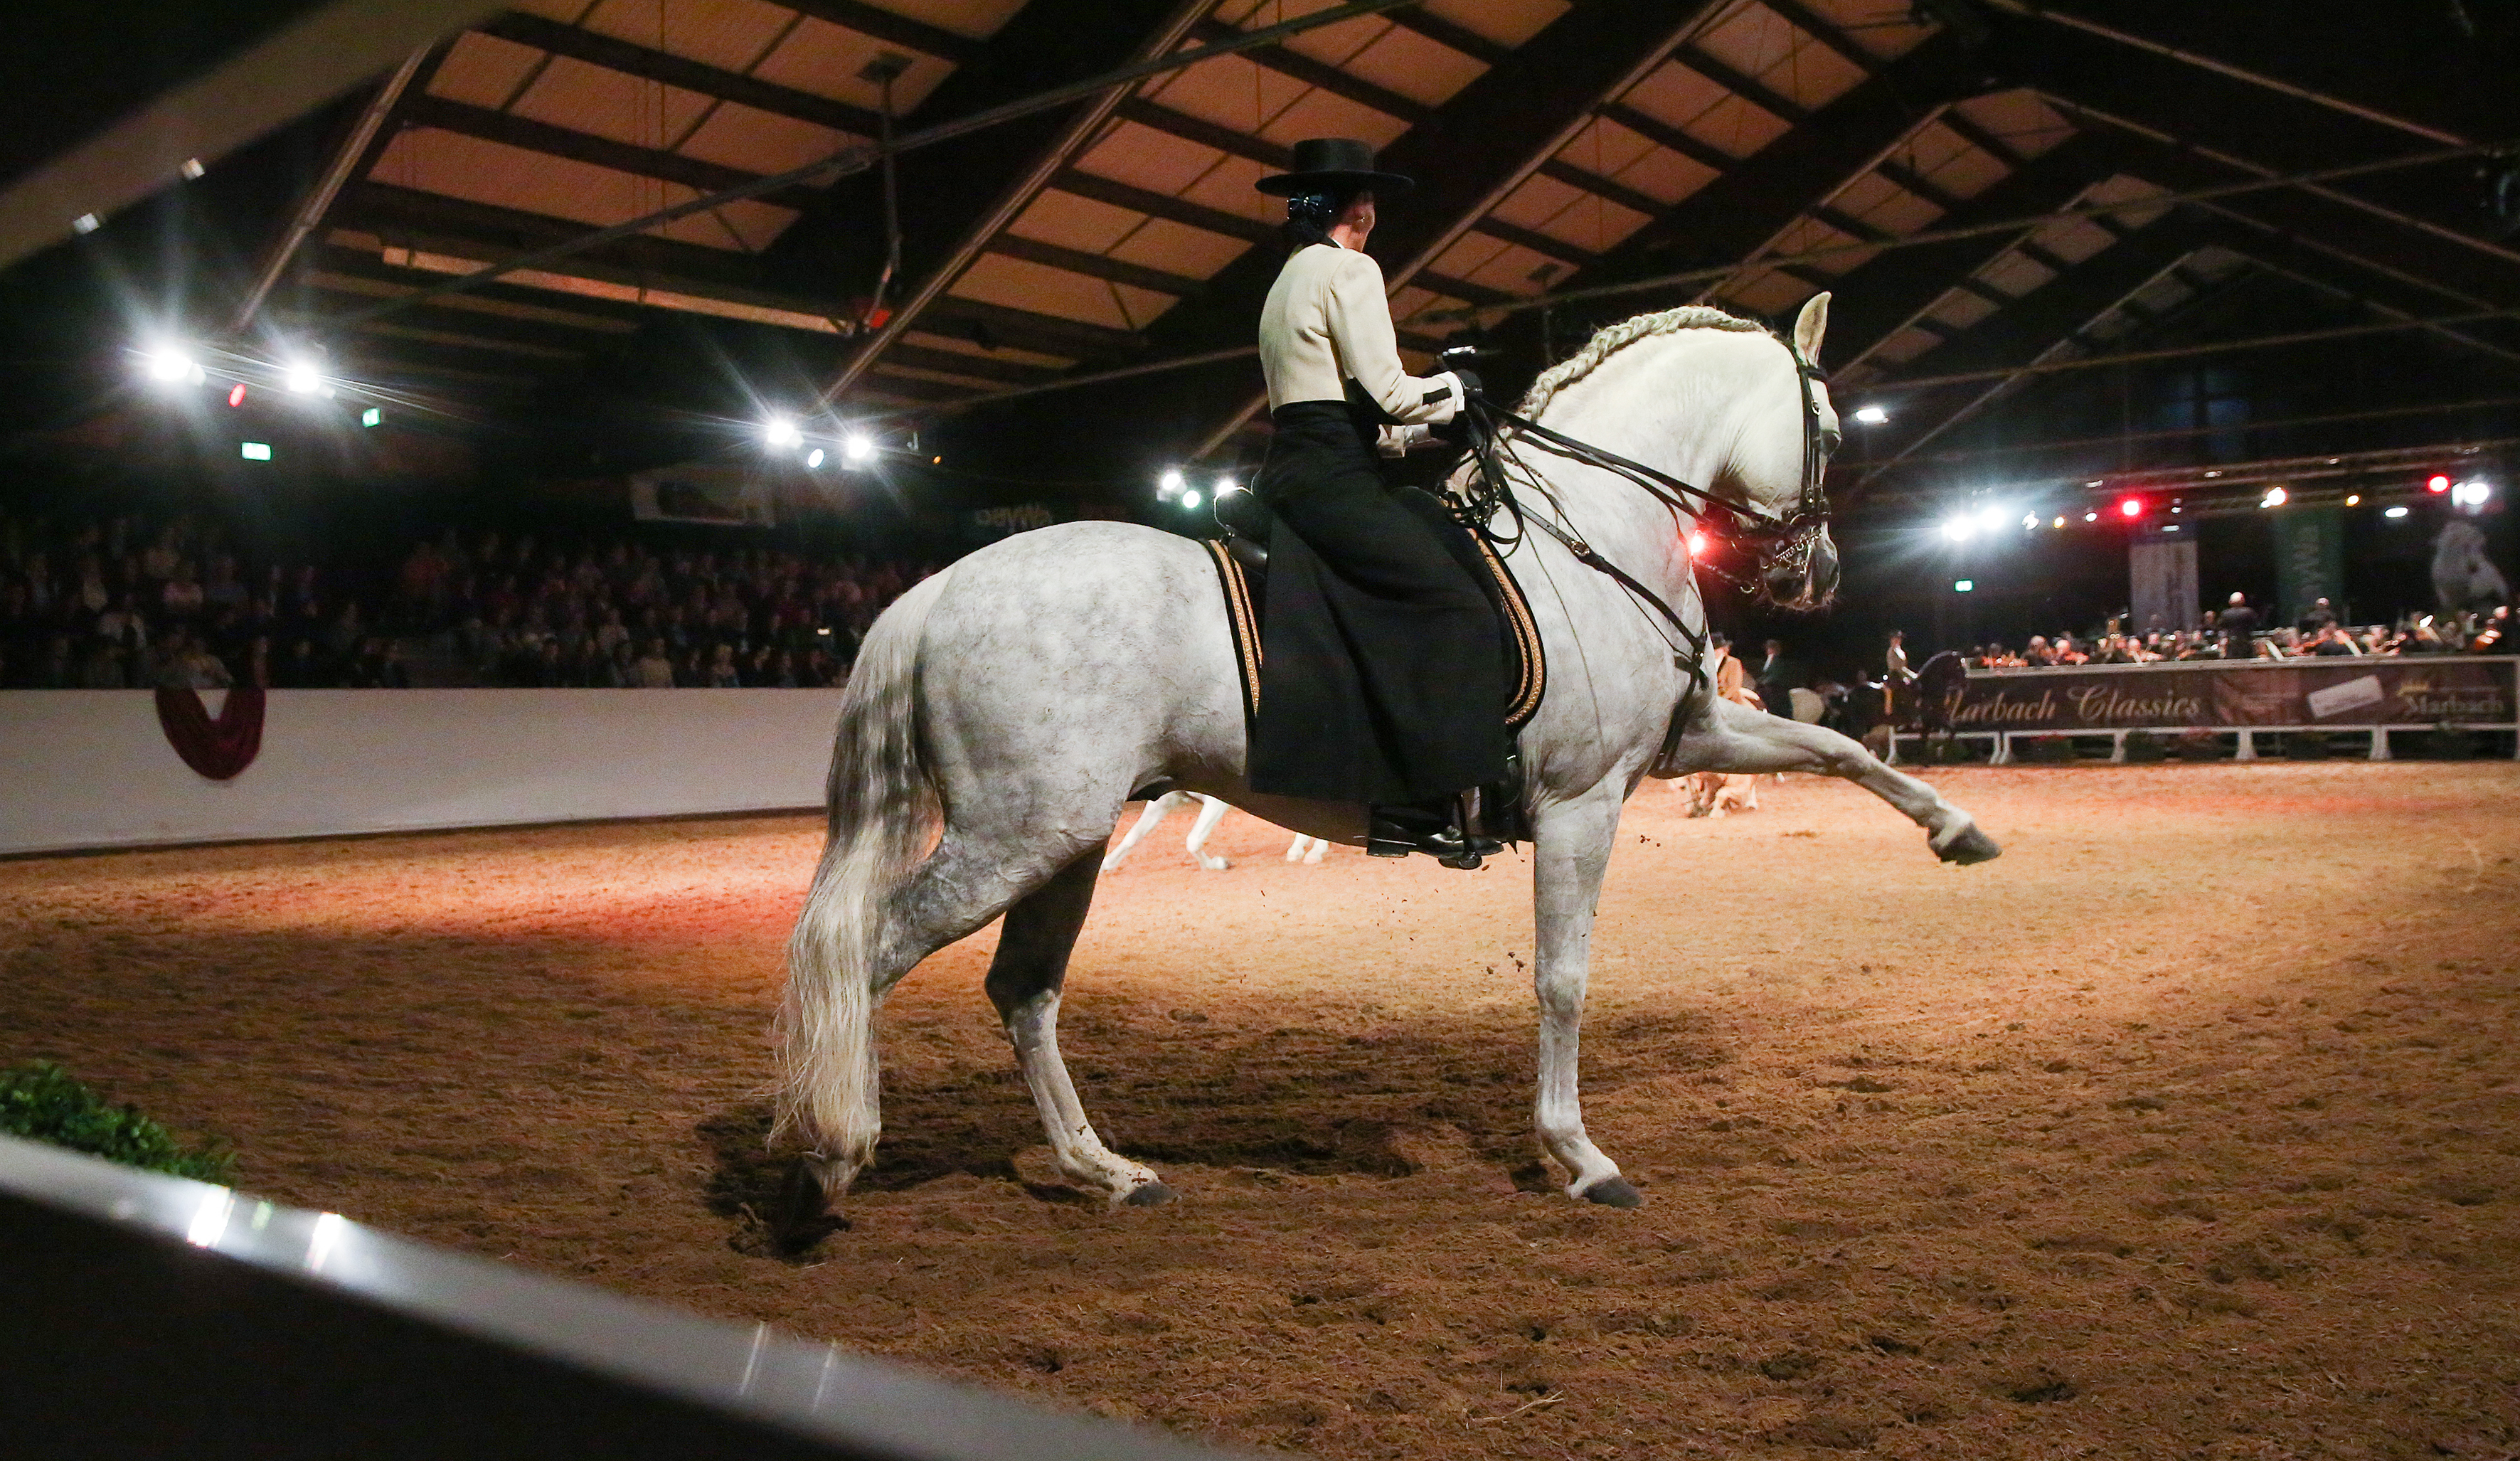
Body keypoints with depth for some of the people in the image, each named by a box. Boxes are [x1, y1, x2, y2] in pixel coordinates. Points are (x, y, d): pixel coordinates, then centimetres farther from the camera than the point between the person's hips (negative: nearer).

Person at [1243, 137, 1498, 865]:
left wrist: (1409, 430, 23)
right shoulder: (1349, 269, -5)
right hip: (1333, 479, -10)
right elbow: (1388, 392, -12)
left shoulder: (1286, 282, 24)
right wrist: (1455, 389, 6)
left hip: (1288, 471, 10)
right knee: (1455, 606, -11)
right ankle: (1420, 807, -16)